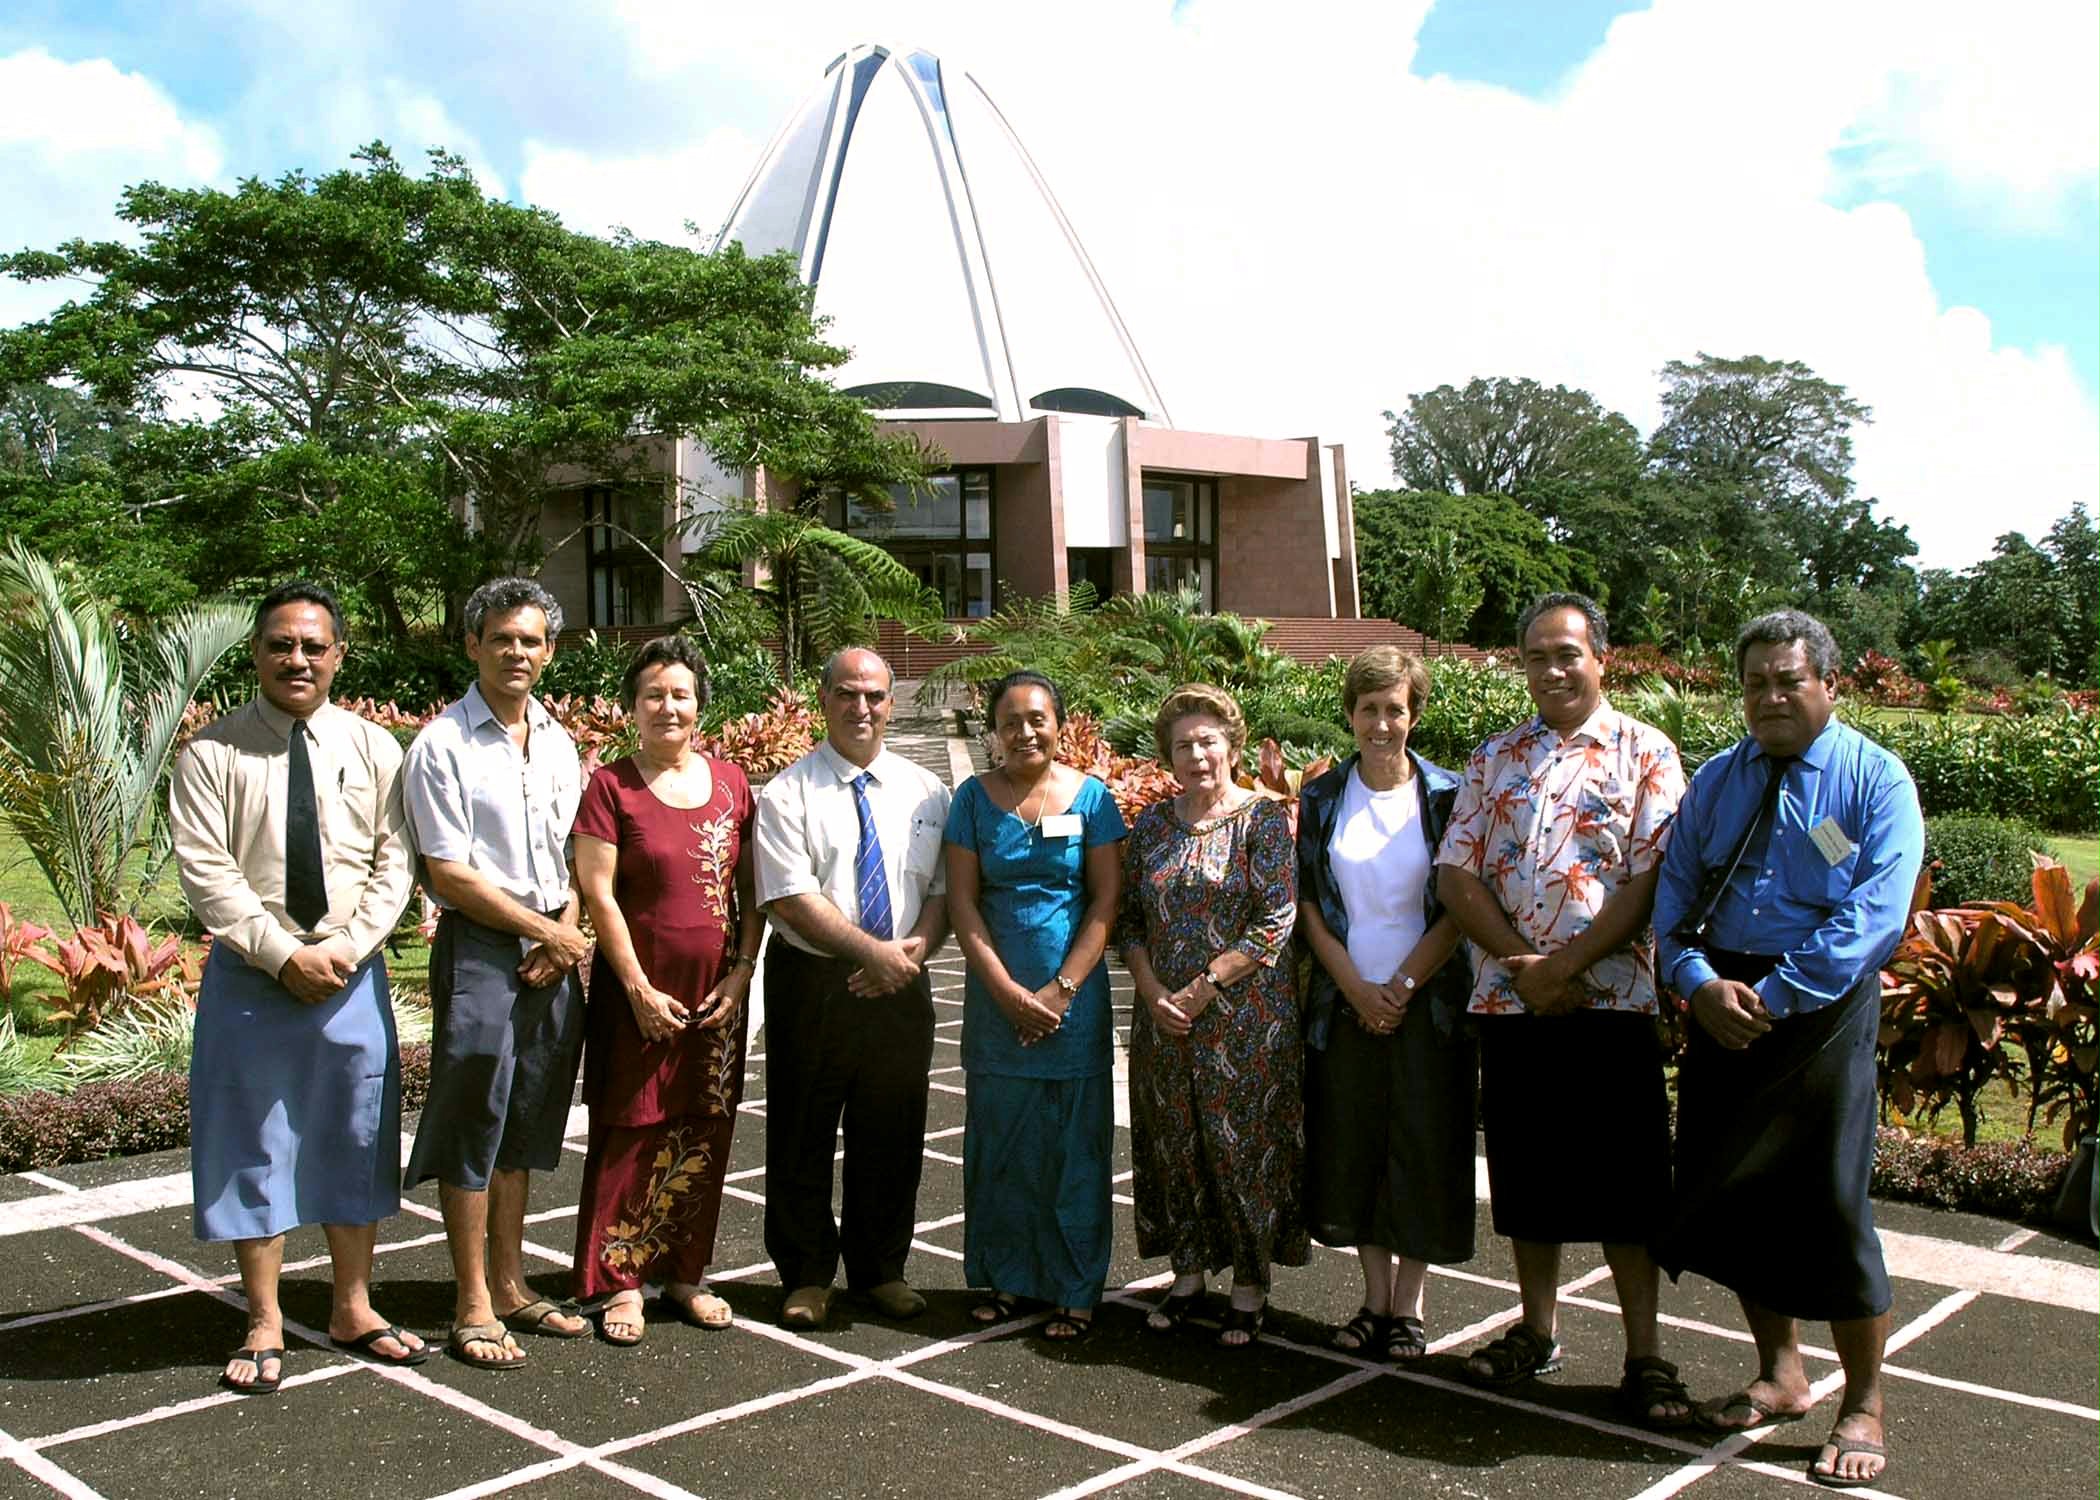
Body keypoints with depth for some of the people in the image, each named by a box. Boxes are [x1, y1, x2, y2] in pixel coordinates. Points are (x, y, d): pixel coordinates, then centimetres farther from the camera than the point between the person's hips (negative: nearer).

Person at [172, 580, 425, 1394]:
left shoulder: (373, 748, 4)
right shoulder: (212, 752, -3)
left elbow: (393, 861, 0)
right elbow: (205, 870, -10)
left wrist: (345, 947, -13)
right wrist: (283, 954, -17)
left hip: (353, 974, 2)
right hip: (250, 976, -2)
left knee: (355, 1141, 10)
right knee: (251, 1146, 6)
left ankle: (353, 1310, 24)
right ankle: (264, 1325, 19)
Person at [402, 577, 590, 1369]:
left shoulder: (558, 743, 12)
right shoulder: (442, 745, -7)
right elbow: (451, 874, -11)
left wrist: (566, 934, -3)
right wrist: (546, 930, -8)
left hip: (552, 952, 6)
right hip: (479, 949, -6)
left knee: (528, 1124, 13)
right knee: (472, 1124, -1)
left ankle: (510, 1285, 24)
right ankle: (474, 1307, 10)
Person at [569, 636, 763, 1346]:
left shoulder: (730, 782, 6)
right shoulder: (610, 786, -4)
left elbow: (751, 887, 8)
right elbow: (598, 893, -9)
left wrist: (743, 970, -2)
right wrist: (639, 988, -12)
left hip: (718, 989, 4)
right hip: (638, 988, -3)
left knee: (704, 1135, 10)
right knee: (630, 1132, 2)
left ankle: (687, 1273, 23)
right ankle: (620, 1281, 14)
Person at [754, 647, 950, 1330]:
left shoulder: (925, 792, 7)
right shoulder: (788, 793, -5)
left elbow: (944, 891, 6)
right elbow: (794, 899, -13)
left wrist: (916, 946, -14)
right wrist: (874, 950, -20)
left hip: (901, 989, 3)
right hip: (811, 984, -3)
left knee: (892, 1134, 11)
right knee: (803, 1137, 7)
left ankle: (882, 1269, 28)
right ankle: (807, 1276, 23)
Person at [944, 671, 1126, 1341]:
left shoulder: (1091, 796, 0)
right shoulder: (975, 798, 2)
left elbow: (1107, 901, -2)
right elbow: (962, 902, -1)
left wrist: (1060, 989, -10)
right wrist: (1009, 992, -9)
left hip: (1074, 999, -1)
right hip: (996, 998, 1)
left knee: (1074, 1146, 4)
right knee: (999, 1141, 8)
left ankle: (1076, 1291, 17)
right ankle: (1005, 1278, 24)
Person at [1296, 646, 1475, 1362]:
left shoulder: (1446, 795, -2)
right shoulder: (1322, 798, 4)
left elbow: (1460, 905, -5)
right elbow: (1309, 903, 3)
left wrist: (1403, 986, -13)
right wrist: (1356, 988, -8)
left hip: (1427, 1002, -2)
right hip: (1346, 1001, 2)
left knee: (1422, 1148, 1)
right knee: (1353, 1148, 7)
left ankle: (1409, 1306, 14)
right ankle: (1376, 1297, 21)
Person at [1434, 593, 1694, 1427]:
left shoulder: (1645, 755, -1)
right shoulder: (1495, 759, 10)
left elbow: (1652, 881, -11)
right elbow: (1456, 874, 3)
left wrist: (1566, 965, -16)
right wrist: (1521, 962, -10)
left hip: (1610, 1003, -4)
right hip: (1509, 1002, 4)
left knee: (1625, 1179, 2)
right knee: (1527, 1172, 13)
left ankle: (1644, 1358, 12)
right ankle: (1537, 1330, 28)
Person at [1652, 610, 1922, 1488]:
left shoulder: (1876, 781, -4)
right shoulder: (1717, 781, 11)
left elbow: (1874, 916, -14)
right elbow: (1674, 893, 5)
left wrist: (1775, 997, -19)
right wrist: (1700, 981, -13)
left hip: (1823, 1009, -5)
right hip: (1721, 1005, 5)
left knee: (1828, 1201, -2)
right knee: (1733, 1192, 11)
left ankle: (1863, 1410, 16)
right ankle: (1779, 1375, 31)